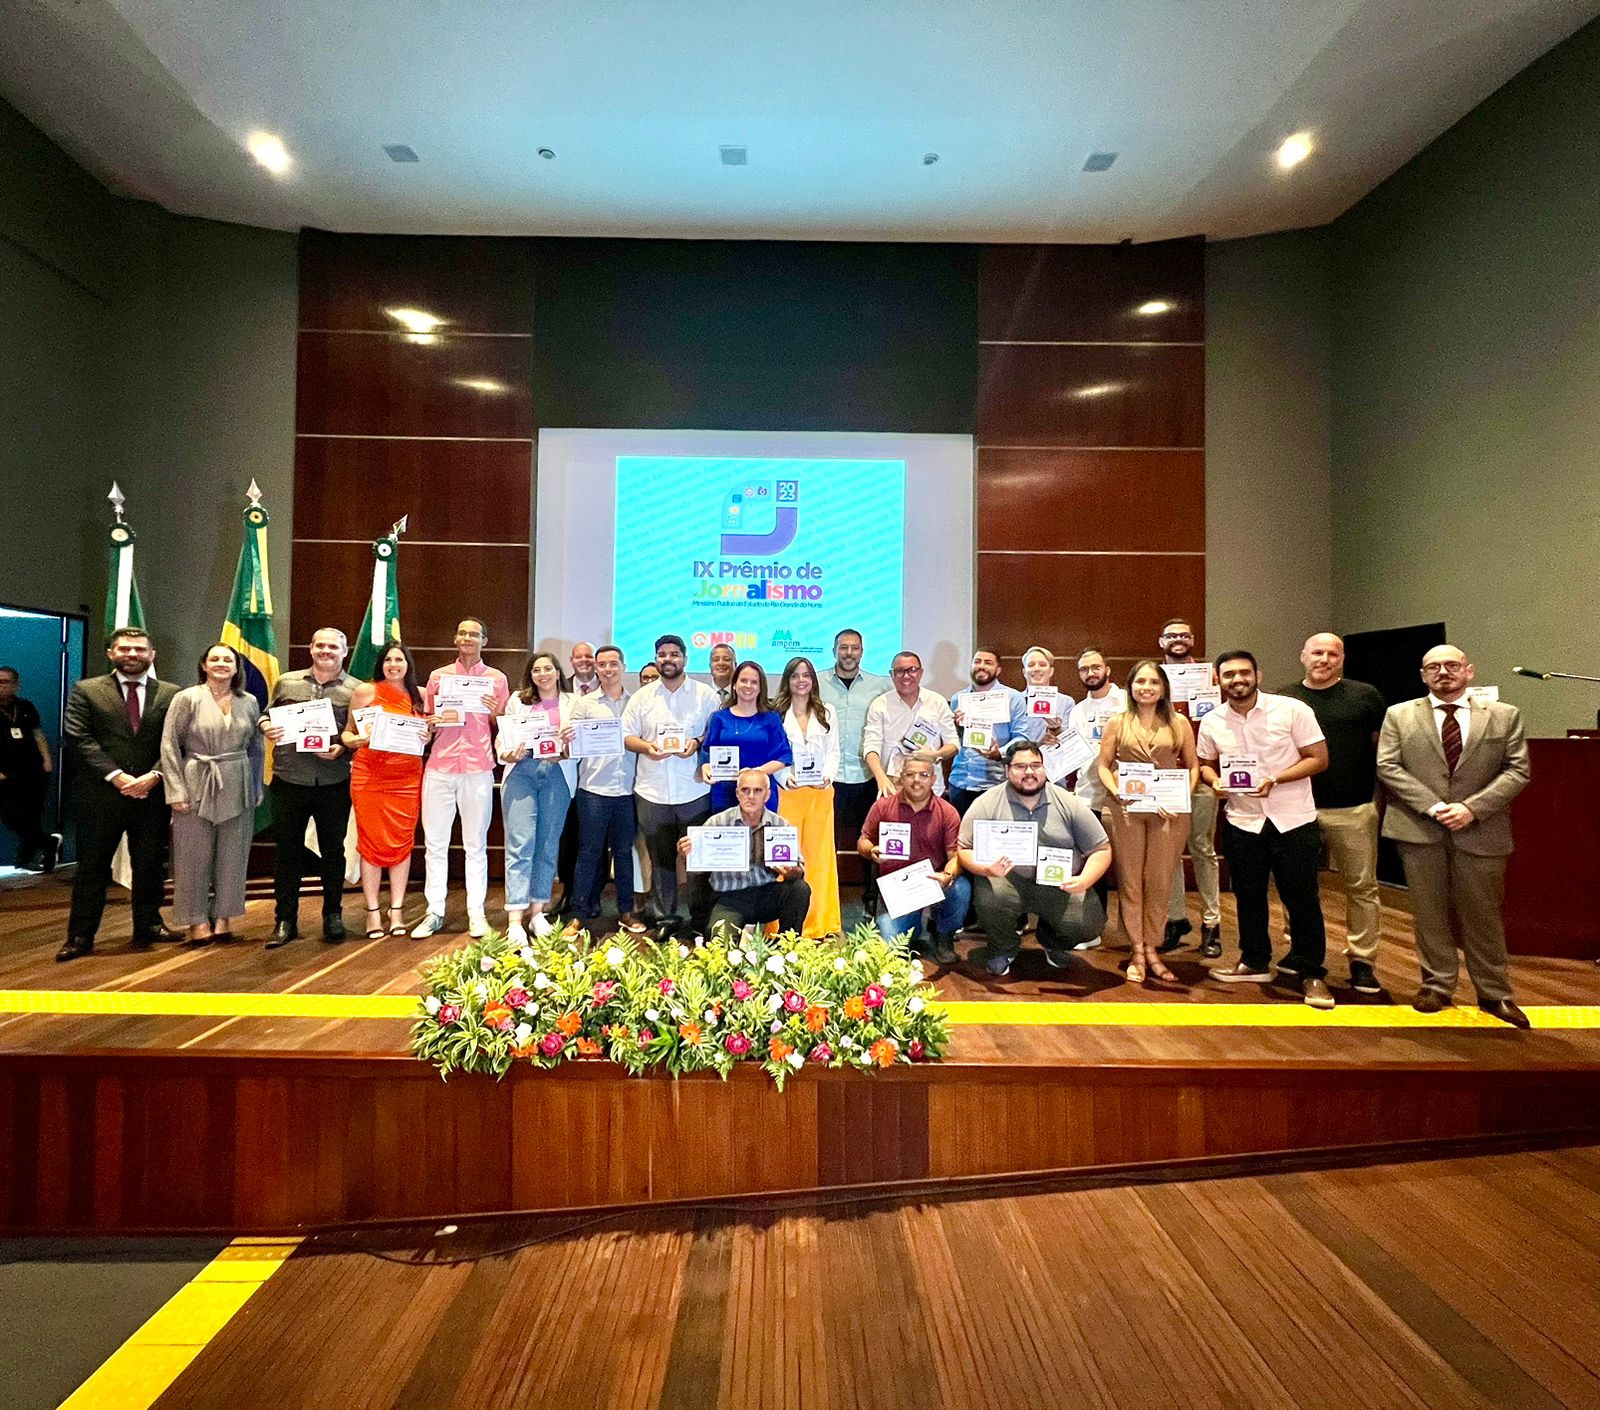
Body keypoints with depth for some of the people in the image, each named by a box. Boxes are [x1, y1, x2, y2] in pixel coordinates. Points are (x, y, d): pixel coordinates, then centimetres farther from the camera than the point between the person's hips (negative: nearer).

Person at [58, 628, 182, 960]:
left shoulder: (171, 694, 6)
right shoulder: (86, 691, 4)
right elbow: (79, 738, -5)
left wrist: (152, 776, -12)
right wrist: (116, 776, -13)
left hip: (153, 794, 1)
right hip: (100, 794, -1)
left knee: (150, 865, 8)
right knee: (92, 867, 5)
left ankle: (148, 927, 20)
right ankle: (80, 936, 13)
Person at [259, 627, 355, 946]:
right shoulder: (286, 682, 9)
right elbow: (267, 715, 18)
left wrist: (342, 749, -15)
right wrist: (266, 726, -4)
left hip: (335, 784, -1)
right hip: (289, 781, 2)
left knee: (333, 850, 8)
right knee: (286, 850, 6)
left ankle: (332, 915, 22)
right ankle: (285, 920, 17)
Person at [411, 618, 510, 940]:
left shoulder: (497, 678, 9)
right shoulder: (438, 676, 12)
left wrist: (496, 714, -10)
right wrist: (435, 720, -6)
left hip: (478, 770, -2)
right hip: (439, 768, 2)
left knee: (476, 845, 3)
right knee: (434, 843, 3)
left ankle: (476, 914, 8)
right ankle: (434, 913, 11)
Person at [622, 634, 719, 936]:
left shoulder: (705, 694, 3)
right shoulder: (642, 696, 9)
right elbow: (626, 735, 7)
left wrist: (698, 743, -16)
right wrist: (646, 746, -11)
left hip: (694, 791, -2)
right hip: (652, 792, 2)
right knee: (660, 858, 11)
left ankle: (701, 920, 15)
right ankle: (664, 918, 23)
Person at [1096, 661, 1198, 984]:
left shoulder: (1179, 724, 8)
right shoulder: (1116, 723, 6)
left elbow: (1192, 766, 9)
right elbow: (1103, 765, 5)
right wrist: (1117, 793, -11)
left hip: (1168, 810, 1)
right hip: (1125, 810, 0)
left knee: (1159, 882, 5)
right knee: (1130, 882, 3)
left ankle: (1151, 949, 16)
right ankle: (1137, 953, 11)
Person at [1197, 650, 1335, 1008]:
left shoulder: (1293, 710, -10)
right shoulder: (1211, 723, 0)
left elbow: (1319, 758, -8)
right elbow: (1205, 764, 14)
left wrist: (1275, 780, -21)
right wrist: (1215, 781, -9)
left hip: (1294, 819, -3)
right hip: (1241, 821, 3)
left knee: (1302, 897, 3)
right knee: (1248, 895, 14)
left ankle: (1310, 972, 19)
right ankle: (1254, 962, 31)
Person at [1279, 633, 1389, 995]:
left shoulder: (1365, 696, 3)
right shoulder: (1284, 700, 6)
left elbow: (1384, 748, 7)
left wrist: (1382, 797, 0)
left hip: (1355, 810, -1)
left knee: (1362, 887, 4)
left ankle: (1362, 960, 14)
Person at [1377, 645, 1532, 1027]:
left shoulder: (1505, 715, 6)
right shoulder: (1399, 715, 5)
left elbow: (1517, 770, 0)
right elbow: (1388, 767, -2)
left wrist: (1472, 807, -12)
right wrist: (1433, 806, -13)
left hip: (1480, 831, 0)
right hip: (1419, 829, 0)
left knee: (1482, 913, 8)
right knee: (1429, 911, 7)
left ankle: (1494, 994, 21)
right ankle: (1437, 985, 19)